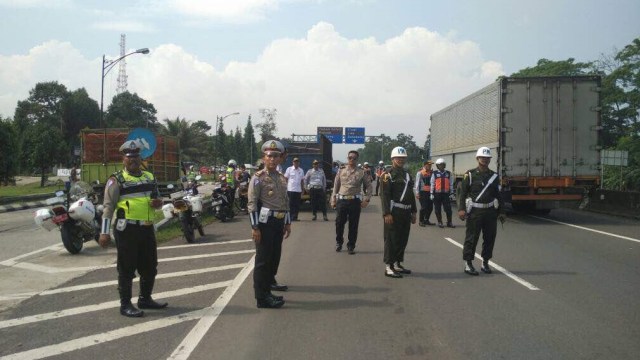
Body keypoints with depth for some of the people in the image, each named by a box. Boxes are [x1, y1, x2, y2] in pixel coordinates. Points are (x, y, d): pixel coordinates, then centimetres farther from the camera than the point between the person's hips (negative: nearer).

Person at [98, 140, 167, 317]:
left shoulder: (149, 177, 14)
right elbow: (108, 206, -9)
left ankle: (145, 299, 30)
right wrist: (104, 232, -15)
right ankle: (125, 304, 10)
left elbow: (157, 198, 25)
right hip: (127, 229, -6)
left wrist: (158, 202, 0)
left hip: (147, 228, 6)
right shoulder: (116, 180, -5)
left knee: (150, 267, 14)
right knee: (127, 268, 0)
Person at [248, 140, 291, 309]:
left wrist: (288, 223, 17)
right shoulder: (258, 178, -8)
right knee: (263, 259, -3)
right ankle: (262, 297, 1)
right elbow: (252, 204, -13)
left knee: (275, 256, 16)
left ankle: (269, 281, 35)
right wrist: (255, 227, -17)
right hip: (265, 222, -7)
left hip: (279, 223, 7)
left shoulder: (282, 178, 13)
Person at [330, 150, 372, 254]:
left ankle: (351, 246, 17)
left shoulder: (361, 173, 3)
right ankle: (339, 242, 27)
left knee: (353, 225, 4)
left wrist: (366, 199, -1)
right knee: (339, 223, 6)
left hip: (355, 201, -1)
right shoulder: (341, 171, 7)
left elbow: (369, 186, 8)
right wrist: (333, 200, 5)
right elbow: (335, 186, 10)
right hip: (341, 200, 1)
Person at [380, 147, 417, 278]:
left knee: (403, 239, 12)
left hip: (406, 212, 8)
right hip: (394, 212, -8)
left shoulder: (407, 174, 18)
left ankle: (397, 264, 23)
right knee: (391, 240, -4)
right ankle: (389, 267, 1)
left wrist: (413, 212, 18)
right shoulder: (388, 174, -7)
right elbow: (384, 195, -14)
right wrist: (387, 213, -21)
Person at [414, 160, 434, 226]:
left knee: (430, 207, 7)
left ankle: (426, 220, 23)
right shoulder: (420, 173, -3)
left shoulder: (431, 172, 11)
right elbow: (417, 183, -5)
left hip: (429, 192, 6)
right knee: (423, 207, -5)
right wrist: (417, 193, -10)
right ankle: (421, 221, 9)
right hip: (422, 192, -5)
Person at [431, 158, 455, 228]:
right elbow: (432, 184, 3)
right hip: (437, 194, -1)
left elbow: (451, 184, 9)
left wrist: (451, 193, 5)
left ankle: (449, 222, 8)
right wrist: (432, 194, -1)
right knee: (438, 209, 6)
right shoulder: (434, 174, 3)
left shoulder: (448, 173, 8)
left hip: (446, 194, 1)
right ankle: (439, 222, 16)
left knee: (448, 209, -2)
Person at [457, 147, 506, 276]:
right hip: (474, 211, -4)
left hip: (490, 212, 4)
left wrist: (501, 212, 11)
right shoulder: (470, 175, -1)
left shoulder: (494, 176, 11)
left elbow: (498, 195, 14)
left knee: (490, 238, 8)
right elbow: (462, 193, -5)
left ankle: (485, 263, 20)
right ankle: (468, 264, 7)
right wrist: (461, 209, -14)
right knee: (471, 238, -2)